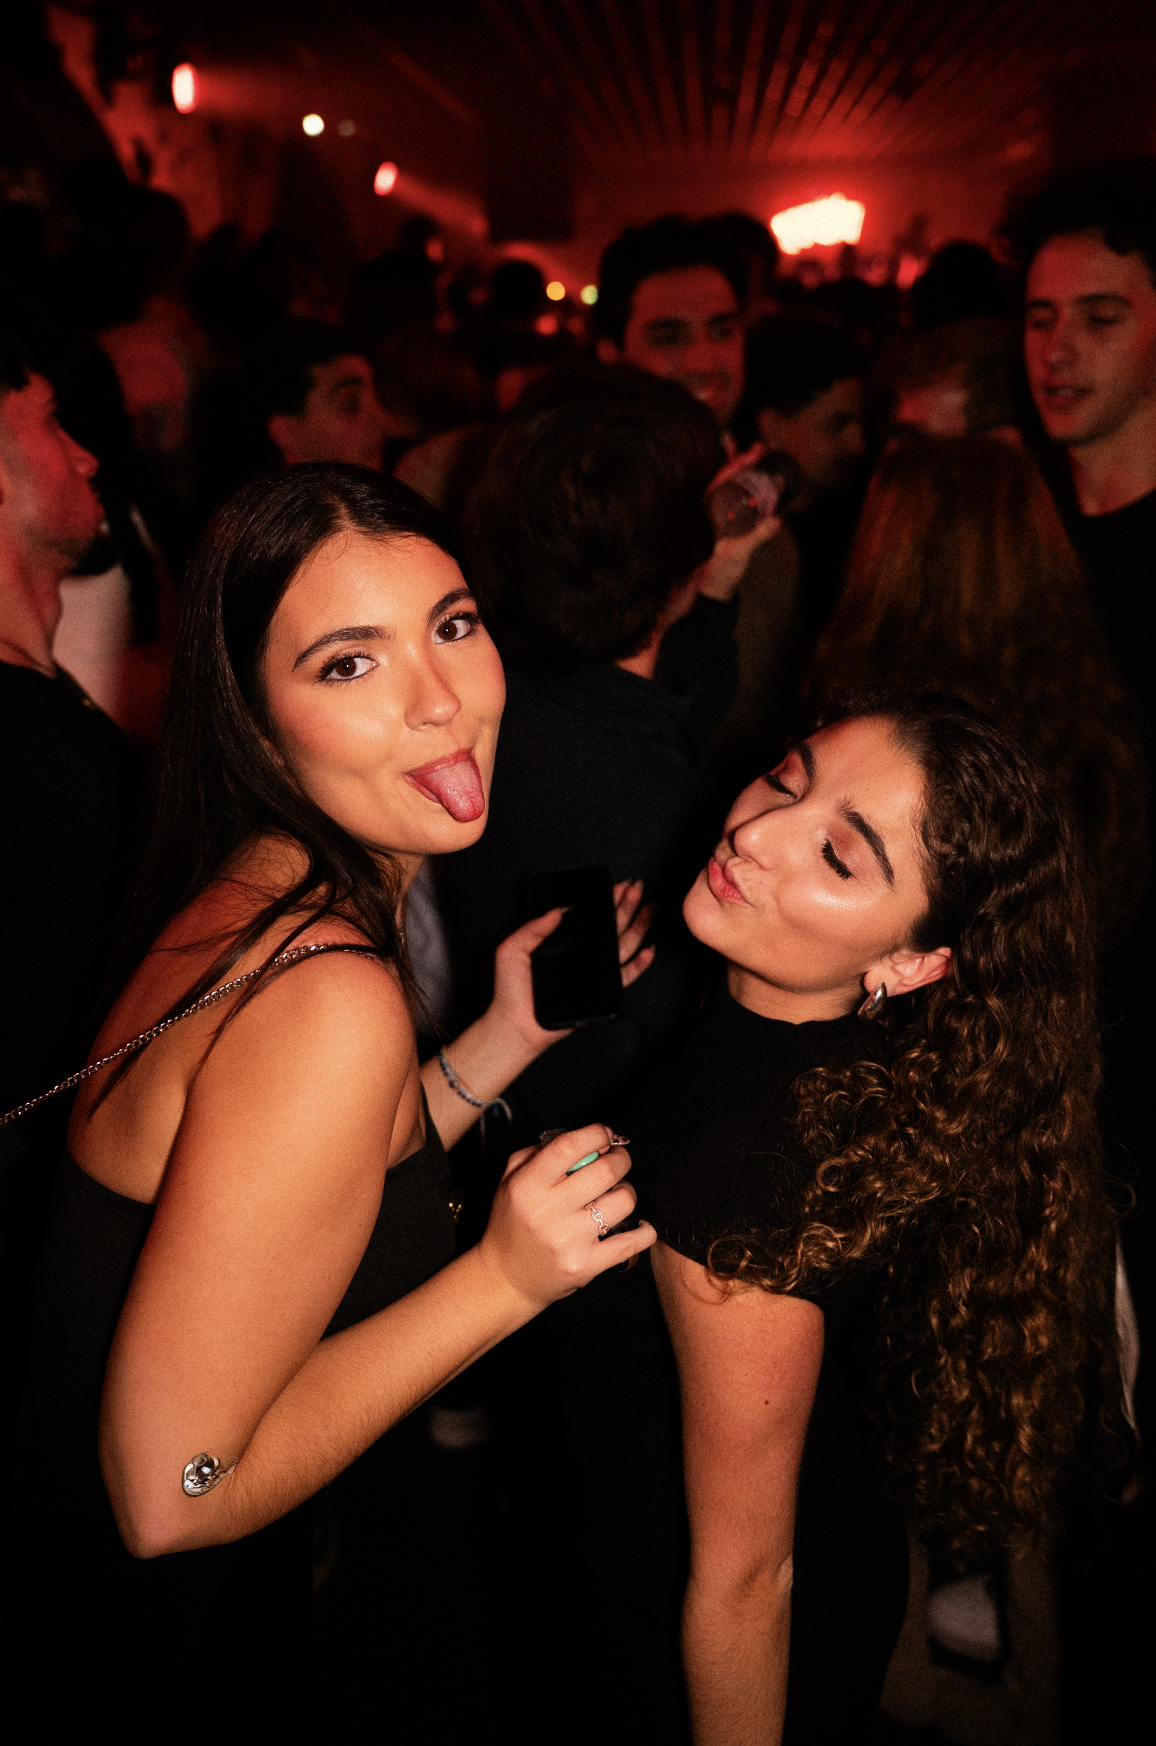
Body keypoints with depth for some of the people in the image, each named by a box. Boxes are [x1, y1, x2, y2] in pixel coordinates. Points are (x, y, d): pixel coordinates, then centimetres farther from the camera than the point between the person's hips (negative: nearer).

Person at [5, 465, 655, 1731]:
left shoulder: (266, 895, -5)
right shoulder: (331, 1000, -32)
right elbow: (171, 1491, -28)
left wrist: (511, 1034, -3)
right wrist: (505, 1278, -24)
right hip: (142, 1641, -7)